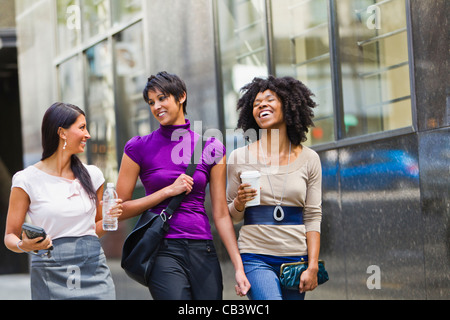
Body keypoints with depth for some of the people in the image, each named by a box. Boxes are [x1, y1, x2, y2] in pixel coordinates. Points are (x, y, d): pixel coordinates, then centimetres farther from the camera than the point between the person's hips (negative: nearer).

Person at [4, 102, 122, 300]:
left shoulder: (92, 175, 11)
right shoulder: (27, 180, -2)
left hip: (93, 269, 3)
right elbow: (10, 235, 1)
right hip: (50, 276, -3)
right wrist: (24, 245, -20)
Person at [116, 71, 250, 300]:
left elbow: (221, 214, 7)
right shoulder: (139, 148, 3)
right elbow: (120, 210, 1)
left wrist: (238, 266, 0)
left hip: (202, 250, 3)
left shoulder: (211, 148, 8)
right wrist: (168, 191, -7)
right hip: (163, 252, -3)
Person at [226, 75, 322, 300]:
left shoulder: (308, 159, 5)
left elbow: (313, 217, 4)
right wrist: (239, 202, -13)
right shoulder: (240, 157, 3)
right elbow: (232, 217, 9)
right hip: (256, 258, -2)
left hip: (296, 258, 2)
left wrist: (313, 266, -3)